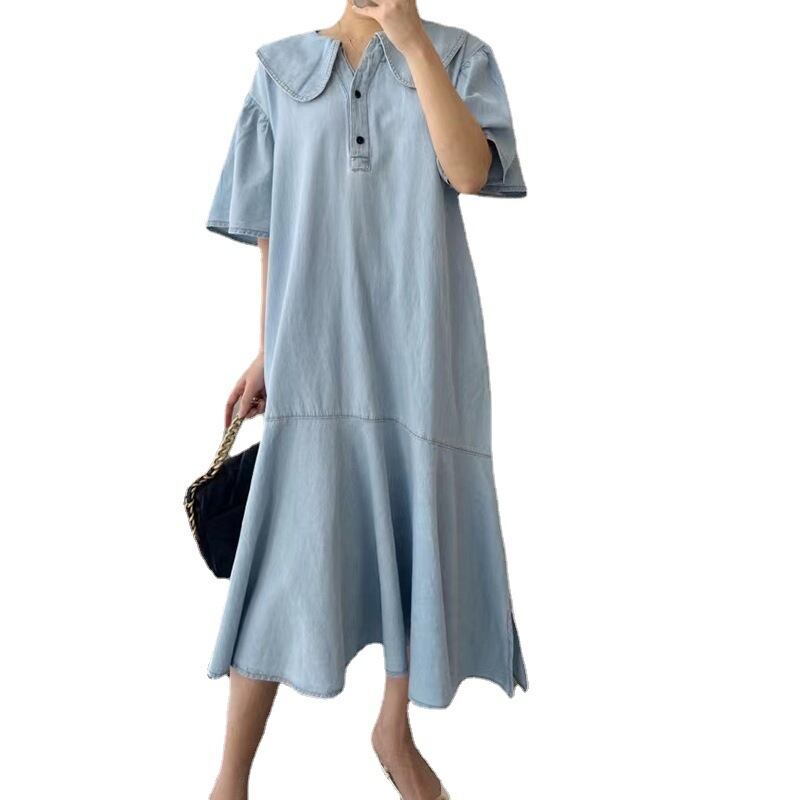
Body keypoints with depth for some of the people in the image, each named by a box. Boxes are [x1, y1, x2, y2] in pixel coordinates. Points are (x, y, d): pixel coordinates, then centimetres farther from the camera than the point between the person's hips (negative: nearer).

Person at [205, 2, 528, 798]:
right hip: (319, 344, 0)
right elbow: (274, 227, 9)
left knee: (422, 532, 6)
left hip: (422, 342, 1)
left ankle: (394, 729, 29)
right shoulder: (282, 70, 10)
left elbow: (470, 171, -11)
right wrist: (267, 349, 5)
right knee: (286, 548, -5)